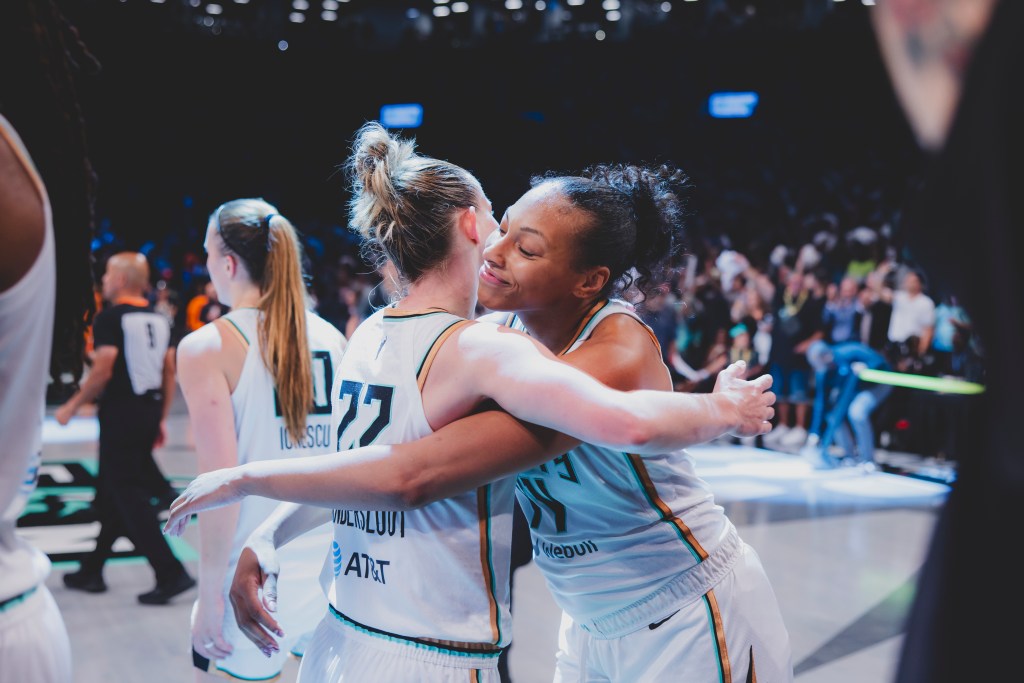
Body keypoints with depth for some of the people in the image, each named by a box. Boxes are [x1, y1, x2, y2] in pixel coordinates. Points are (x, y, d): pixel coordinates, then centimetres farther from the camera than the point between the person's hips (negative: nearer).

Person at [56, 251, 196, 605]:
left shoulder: (111, 317, -11)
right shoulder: (158, 318, 11)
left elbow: (103, 370, -18)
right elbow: (170, 371, 11)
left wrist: (72, 407, -6)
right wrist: (161, 419, 16)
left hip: (120, 414, -8)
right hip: (149, 412, 8)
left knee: (128, 496, -3)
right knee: (111, 491, 18)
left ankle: (171, 573, -8)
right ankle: (92, 571, 28)